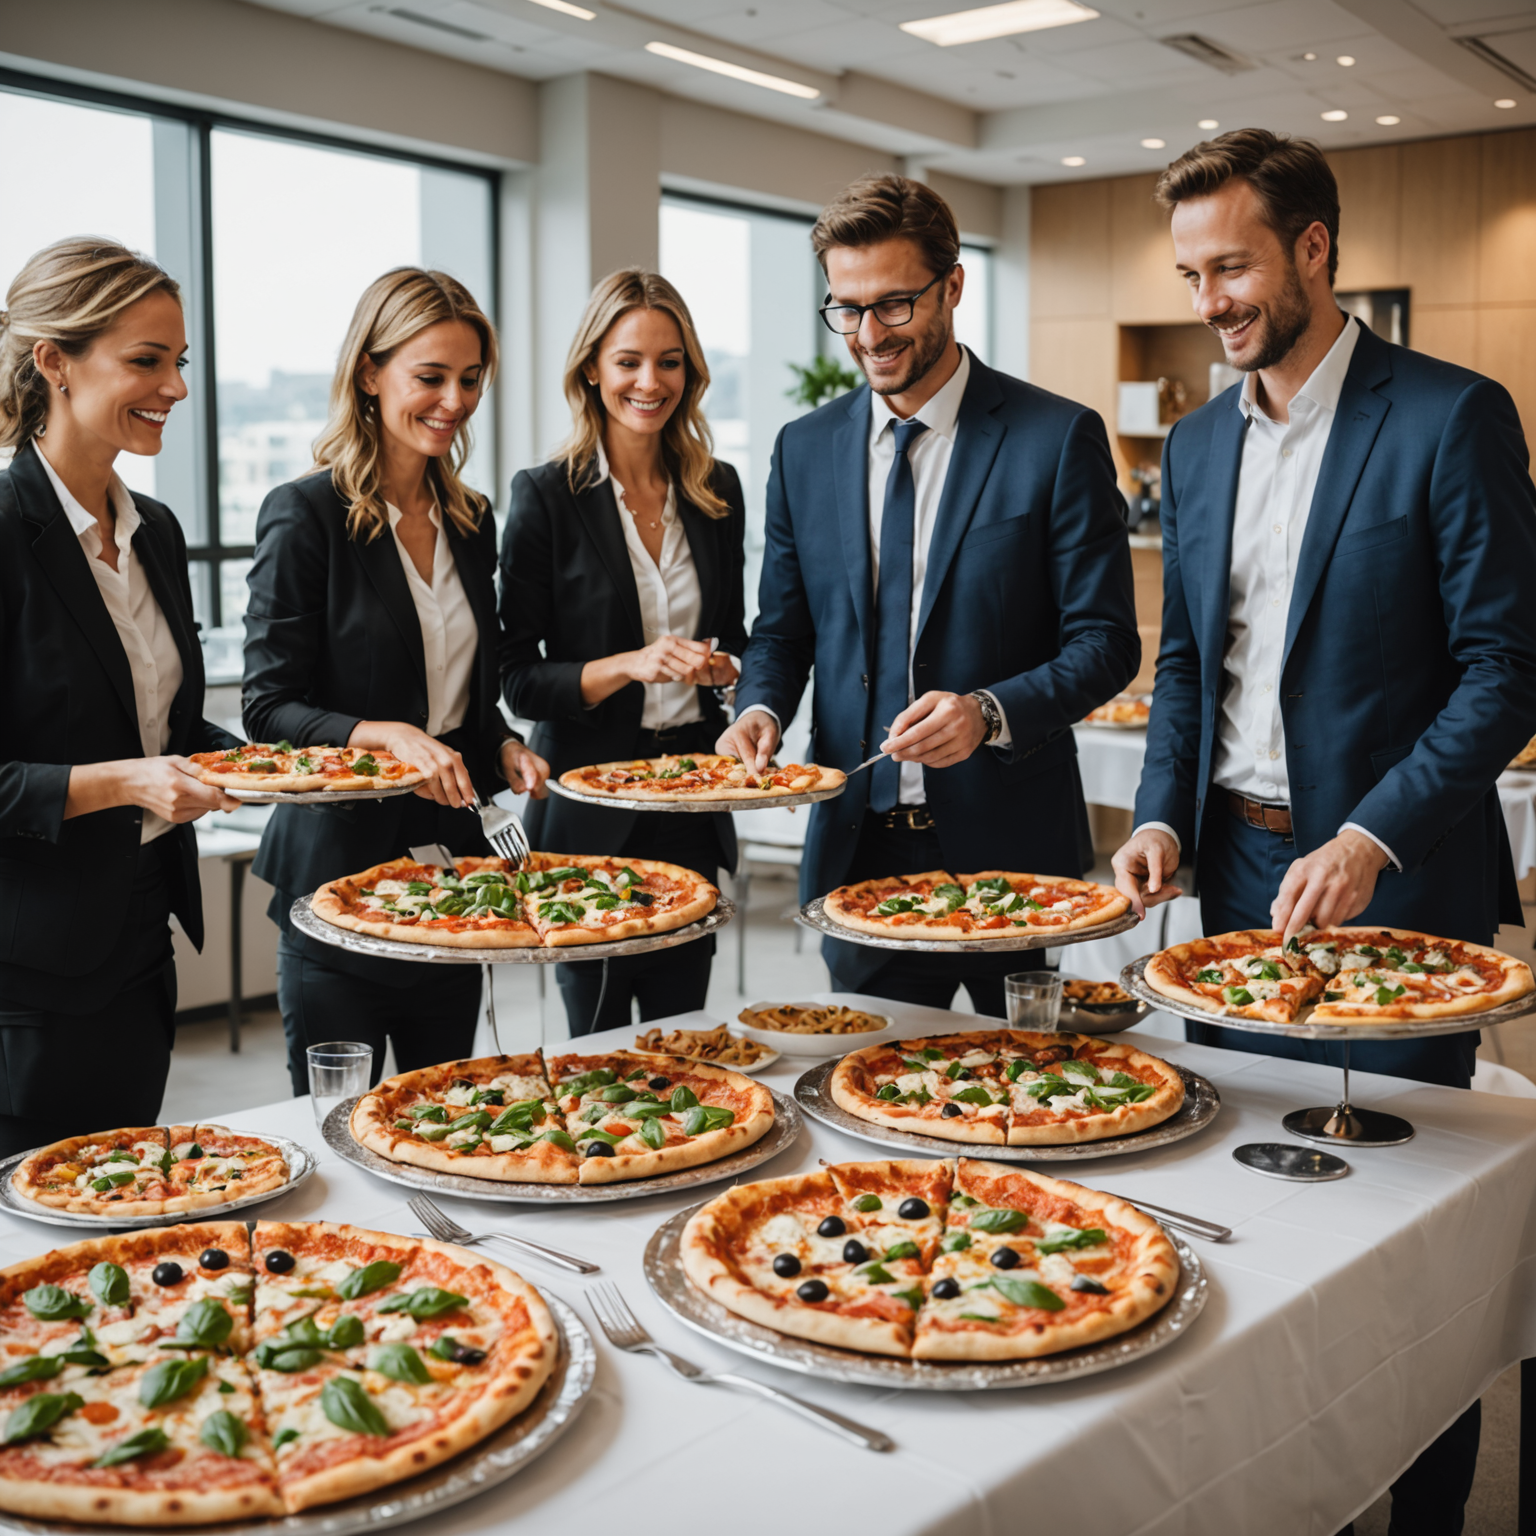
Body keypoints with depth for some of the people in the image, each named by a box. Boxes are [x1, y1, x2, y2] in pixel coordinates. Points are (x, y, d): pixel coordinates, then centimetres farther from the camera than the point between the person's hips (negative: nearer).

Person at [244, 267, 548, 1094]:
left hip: (454, 863, 6)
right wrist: (386, 736, -26)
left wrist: (502, 746, 0)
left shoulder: (470, 520, 11)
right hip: (340, 862, -6)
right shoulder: (306, 514, -9)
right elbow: (268, 707, -11)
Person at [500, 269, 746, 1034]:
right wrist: (630, 665, -21)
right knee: (597, 1049, 4)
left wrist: (722, 667, -5)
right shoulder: (546, 496, -6)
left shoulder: (717, 490, 7)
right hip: (591, 807, -4)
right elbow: (518, 679, -7)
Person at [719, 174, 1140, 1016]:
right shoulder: (804, 448, 8)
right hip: (857, 845, 3)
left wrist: (991, 712, -22)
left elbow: (1105, 639, -6)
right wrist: (760, 707, -7)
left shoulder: (1059, 438, -5)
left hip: (1010, 847, -3)